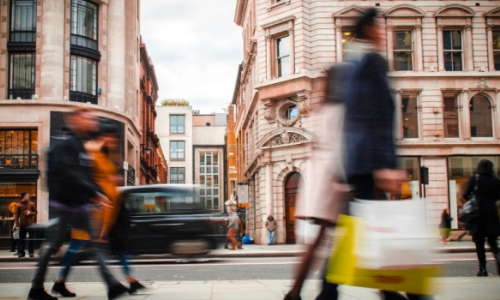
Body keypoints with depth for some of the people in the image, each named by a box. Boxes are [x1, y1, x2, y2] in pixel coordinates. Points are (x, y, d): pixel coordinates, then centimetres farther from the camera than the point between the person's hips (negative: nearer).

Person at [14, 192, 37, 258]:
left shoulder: (31, 204, 3)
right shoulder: (19, 205, 2)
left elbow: (36, 212, 8)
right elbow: (16, 215, 1)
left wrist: (30, 213, -14)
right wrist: (17, 225, -5)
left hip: (31, 224, 0)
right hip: (22, 225, 0)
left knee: (31, 239, 0)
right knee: (21, 239, 2)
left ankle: (31, 252, 6)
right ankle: (21, 252, 9)